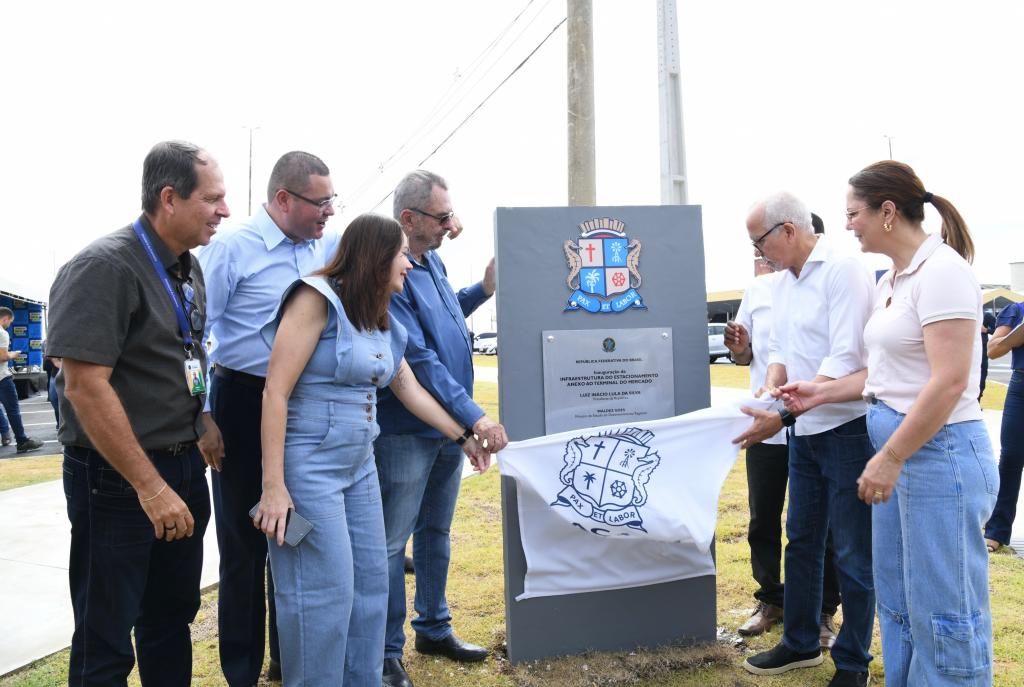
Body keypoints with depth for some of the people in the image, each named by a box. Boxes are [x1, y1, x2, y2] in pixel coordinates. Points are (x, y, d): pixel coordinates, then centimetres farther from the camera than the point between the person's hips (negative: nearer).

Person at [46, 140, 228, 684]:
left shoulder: (188, 268, 8)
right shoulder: (105, 267, -18)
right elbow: (85, 387, -23)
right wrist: (150, 487, -23)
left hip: (185, 466, 8)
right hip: (117, 477, -7)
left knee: (171, 618, 19)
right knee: (106, 640, 6)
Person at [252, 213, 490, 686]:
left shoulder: (382, 321, 12)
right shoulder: (317, 299, -13)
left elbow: (410, 390, 22)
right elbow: (276, 392, -17)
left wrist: (462, 437, 26)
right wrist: (273, 485, -21)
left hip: (359, 465, 8)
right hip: (309, 466, -8)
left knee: (371, 581, 12)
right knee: (324, 592, -4)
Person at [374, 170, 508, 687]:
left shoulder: (433, 261, 8)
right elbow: (418, 359, -25)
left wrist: (484, 288, 10)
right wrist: (474, 415, -25)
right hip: (405, 431, -9)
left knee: (436, 532, 19)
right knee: (392, 542, 2)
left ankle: (434, 628, 34)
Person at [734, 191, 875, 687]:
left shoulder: (842, 270, -16)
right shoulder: (783, 282, 10)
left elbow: (846, 359, -23)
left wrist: (782, 415, -26)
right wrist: (773, 386, -7)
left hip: (846, 428, -8)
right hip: (804, 431, 8)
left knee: (852, 552, 3)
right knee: (801, 539, 17)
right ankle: (800, 642, 33)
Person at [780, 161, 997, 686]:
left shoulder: (941, 271, -15)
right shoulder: (890, 282, 12)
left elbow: (949, 381, -21)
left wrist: (890, 458, -20)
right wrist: (821, 394, 14)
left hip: (939, 452, -9)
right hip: (896, 449, 9)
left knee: (942, 609, 1)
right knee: (897, 600, 17)